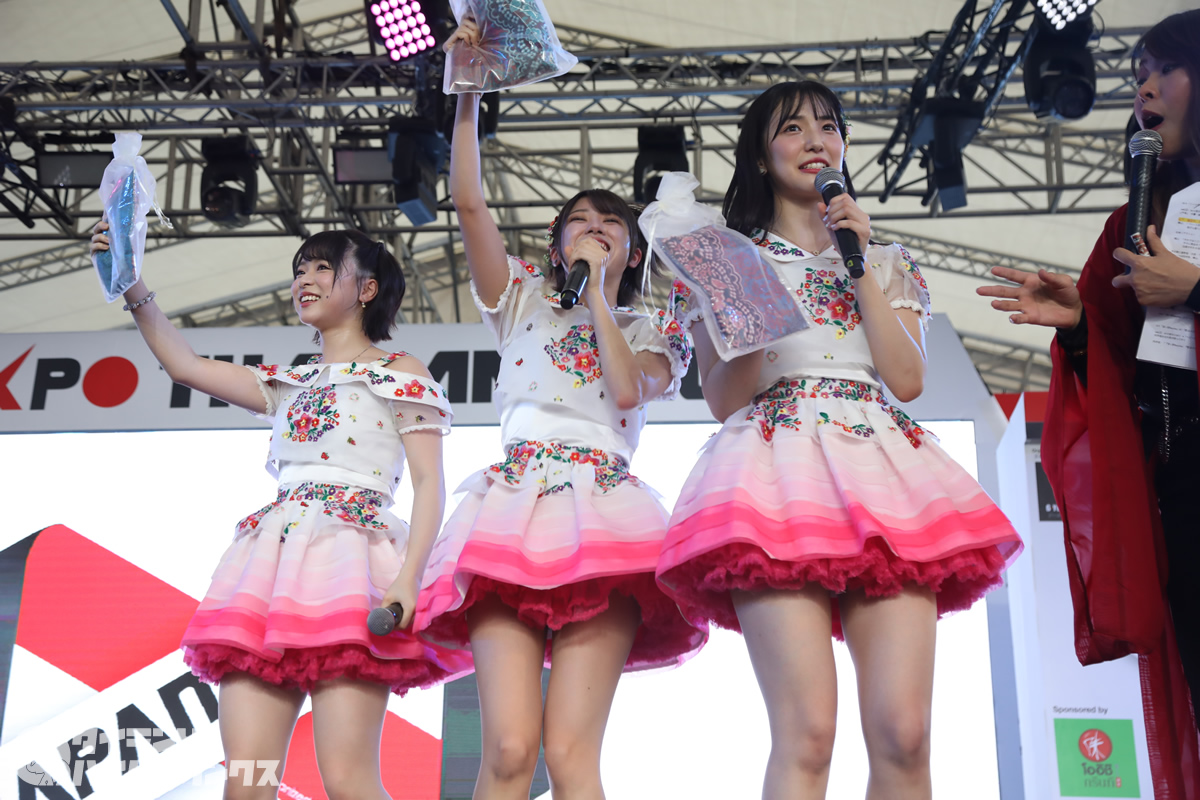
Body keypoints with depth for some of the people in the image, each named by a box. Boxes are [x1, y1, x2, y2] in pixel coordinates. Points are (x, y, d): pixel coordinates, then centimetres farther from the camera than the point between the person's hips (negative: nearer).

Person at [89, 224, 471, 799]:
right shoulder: (288, 385, 27)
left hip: (349, 559, -6)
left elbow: (429, 483, 0)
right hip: (274, 560, 6)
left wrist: (408, 579, -14)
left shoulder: (399, 373, 10)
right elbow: (185, 365, 22)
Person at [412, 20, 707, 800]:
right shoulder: (524, 300, 24)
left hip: (601, 513, 0)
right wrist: (468, 96, 4)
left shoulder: (655, 329, 21)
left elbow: (630, 390, -2)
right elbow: (469, 203, 11)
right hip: (513, 505, 1)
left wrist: (601, 291, 8)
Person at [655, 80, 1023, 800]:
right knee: (806, 735, -19)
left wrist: (860, 266, 4)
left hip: (881, 464, 2)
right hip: (776, 460, -2)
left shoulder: (888, 260, 24)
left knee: (904, 736, -12)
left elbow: (908, 380, 7)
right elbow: (722, 398, 9)